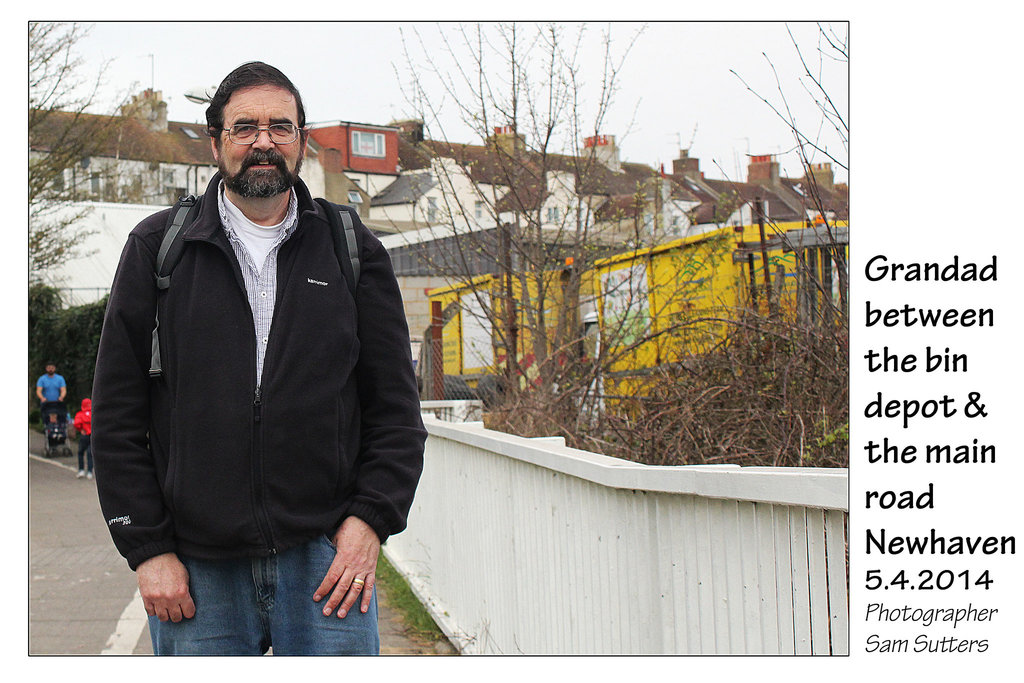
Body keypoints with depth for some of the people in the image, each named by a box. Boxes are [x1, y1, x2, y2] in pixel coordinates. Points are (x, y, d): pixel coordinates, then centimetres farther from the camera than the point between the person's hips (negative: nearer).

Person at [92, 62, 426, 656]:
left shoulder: (354, 250, 8)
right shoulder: (158, 248, 7)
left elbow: (396, 405, 8)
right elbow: (118, 415, 5)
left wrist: (371, 519, -5)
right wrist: (148, 547, -2)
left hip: (327, 556, 0)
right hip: (196, 571, 0)